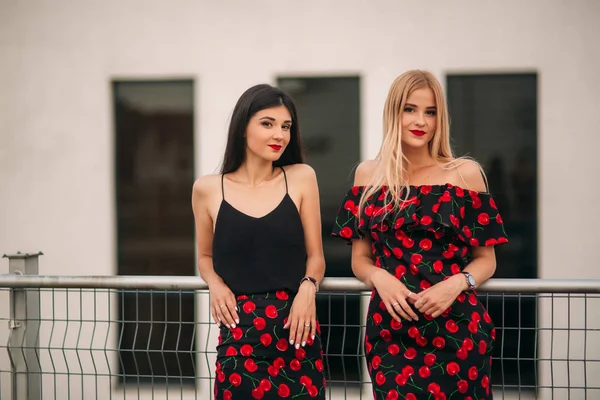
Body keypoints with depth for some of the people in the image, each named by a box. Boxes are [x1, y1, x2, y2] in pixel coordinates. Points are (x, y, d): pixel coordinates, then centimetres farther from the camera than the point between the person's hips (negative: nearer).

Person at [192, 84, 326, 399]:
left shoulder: (301, 178, 3)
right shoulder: (208, 189, 3)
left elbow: (315, 255, 7)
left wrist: (308, 288, -13)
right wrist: (215, 284, -4)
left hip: (296, 328, 0)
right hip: (238, 333, 0)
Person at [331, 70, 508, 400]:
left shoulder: (465, 173, 0)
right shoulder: (369, 175, 7)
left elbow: (485, 259, 5)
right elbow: (360, 258, 11)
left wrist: (457, 283, -15)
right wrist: (379, 277, -10)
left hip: (455, 329, -1)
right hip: (390, 330, 2)